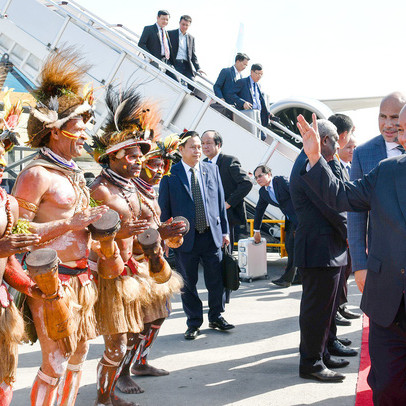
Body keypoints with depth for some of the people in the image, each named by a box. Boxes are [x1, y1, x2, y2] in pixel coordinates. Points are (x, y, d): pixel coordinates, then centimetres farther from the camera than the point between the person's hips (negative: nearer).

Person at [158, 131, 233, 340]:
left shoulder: (211, 170, 6)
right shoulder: (170, 174, -4)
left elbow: (220, 201, 10)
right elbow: (164, 208, -1)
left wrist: (224, 230, 8)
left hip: (211, 235, 2)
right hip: (185, 237, -2)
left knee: (216, 281, 9)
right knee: (188, 283, 8)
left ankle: (216, 317, 28)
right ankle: (194, 323, 22)